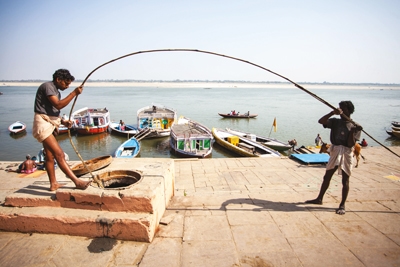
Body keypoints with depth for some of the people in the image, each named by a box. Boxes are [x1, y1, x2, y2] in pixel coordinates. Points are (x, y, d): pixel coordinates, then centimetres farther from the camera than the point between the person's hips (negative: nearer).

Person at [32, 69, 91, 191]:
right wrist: (74, 93, -19)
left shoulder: (56, 91, 18)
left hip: (50, 125, 10)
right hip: (43, 125, -10)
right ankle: (77, 181, -18)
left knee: (50, 156, 13)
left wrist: (63, 121, 4)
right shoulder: (47, 86, -10)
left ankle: (53, 184, 22)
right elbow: (58, 105, -22)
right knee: (59, 154, -15)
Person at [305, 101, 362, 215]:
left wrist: (352, 131, -24)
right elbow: (321, 121, -12)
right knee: (327, 176, 12)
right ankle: (319, 199, 26)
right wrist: (332, 113, -20)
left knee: (345, 180, 3)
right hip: (335, 152, 4)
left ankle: (342, 205, 16)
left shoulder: (354, 126, -3)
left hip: (346, 153, -3)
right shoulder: (335, 121, 5)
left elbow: (351, 144, -11)